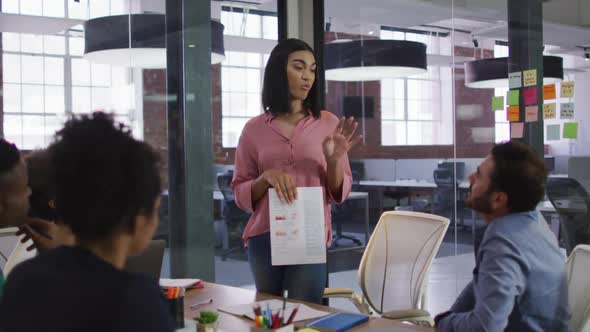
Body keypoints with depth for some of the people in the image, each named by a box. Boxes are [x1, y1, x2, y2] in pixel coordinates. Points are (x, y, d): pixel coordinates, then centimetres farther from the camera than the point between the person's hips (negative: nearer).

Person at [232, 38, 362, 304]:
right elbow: (240, 195, 5)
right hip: (263, 239, 1)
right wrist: (266, 177, -14)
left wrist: (333, 160, -13)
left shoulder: (329, 123, 3)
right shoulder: (254, 129, 3)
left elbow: (340, 193, 5)